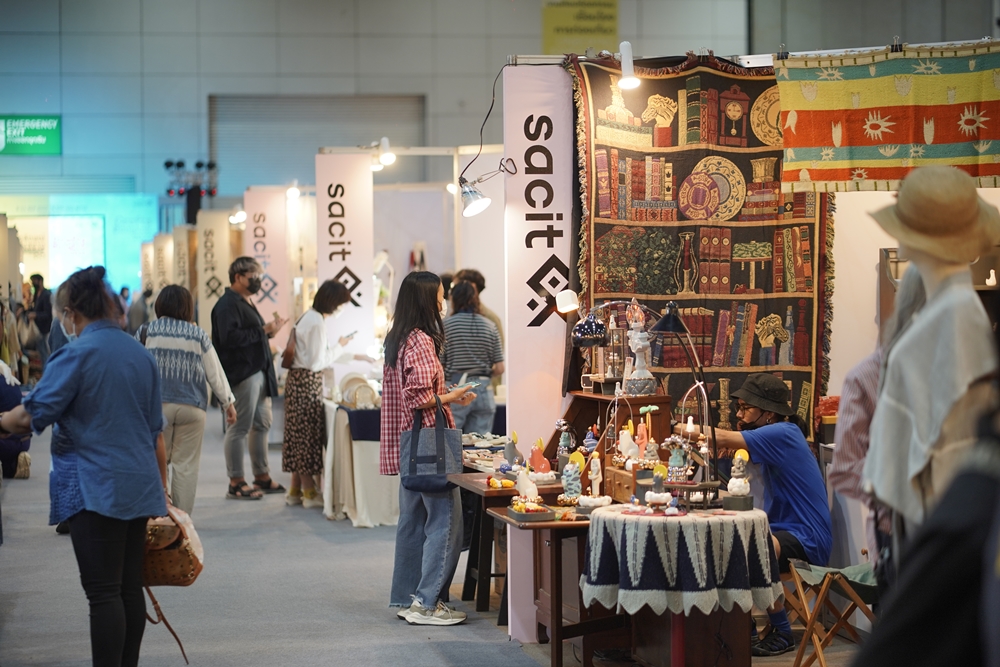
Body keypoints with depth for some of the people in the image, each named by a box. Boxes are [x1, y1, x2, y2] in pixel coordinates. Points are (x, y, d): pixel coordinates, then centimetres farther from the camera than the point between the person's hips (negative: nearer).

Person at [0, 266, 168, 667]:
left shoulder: (78, 353, -10)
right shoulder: (141, 354, 12)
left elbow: (34, 415, -14)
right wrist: (161, 487, 24)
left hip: (95, 489, -7)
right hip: (139, 487, 7)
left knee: (103, 592, -8)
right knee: (130, 586, 10)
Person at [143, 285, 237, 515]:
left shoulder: (146, 332, 4)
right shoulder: (198, 335, 4)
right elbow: (215, 373, 7)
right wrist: (228, 402, 18)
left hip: (155, 406, 0)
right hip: (191, 407, 0)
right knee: (185, 465, 3)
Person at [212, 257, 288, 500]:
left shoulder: (245, 303, 20)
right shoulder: (227, 304, -13)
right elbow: (230, 337, -25)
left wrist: (269, 330, 7)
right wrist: (263, 331, -19)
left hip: (259, 371, 11)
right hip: (242, 373, -11)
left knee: (262, 424, 15)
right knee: (240, 427, -6)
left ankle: (262, 477, 24)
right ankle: (236, 482, -1)